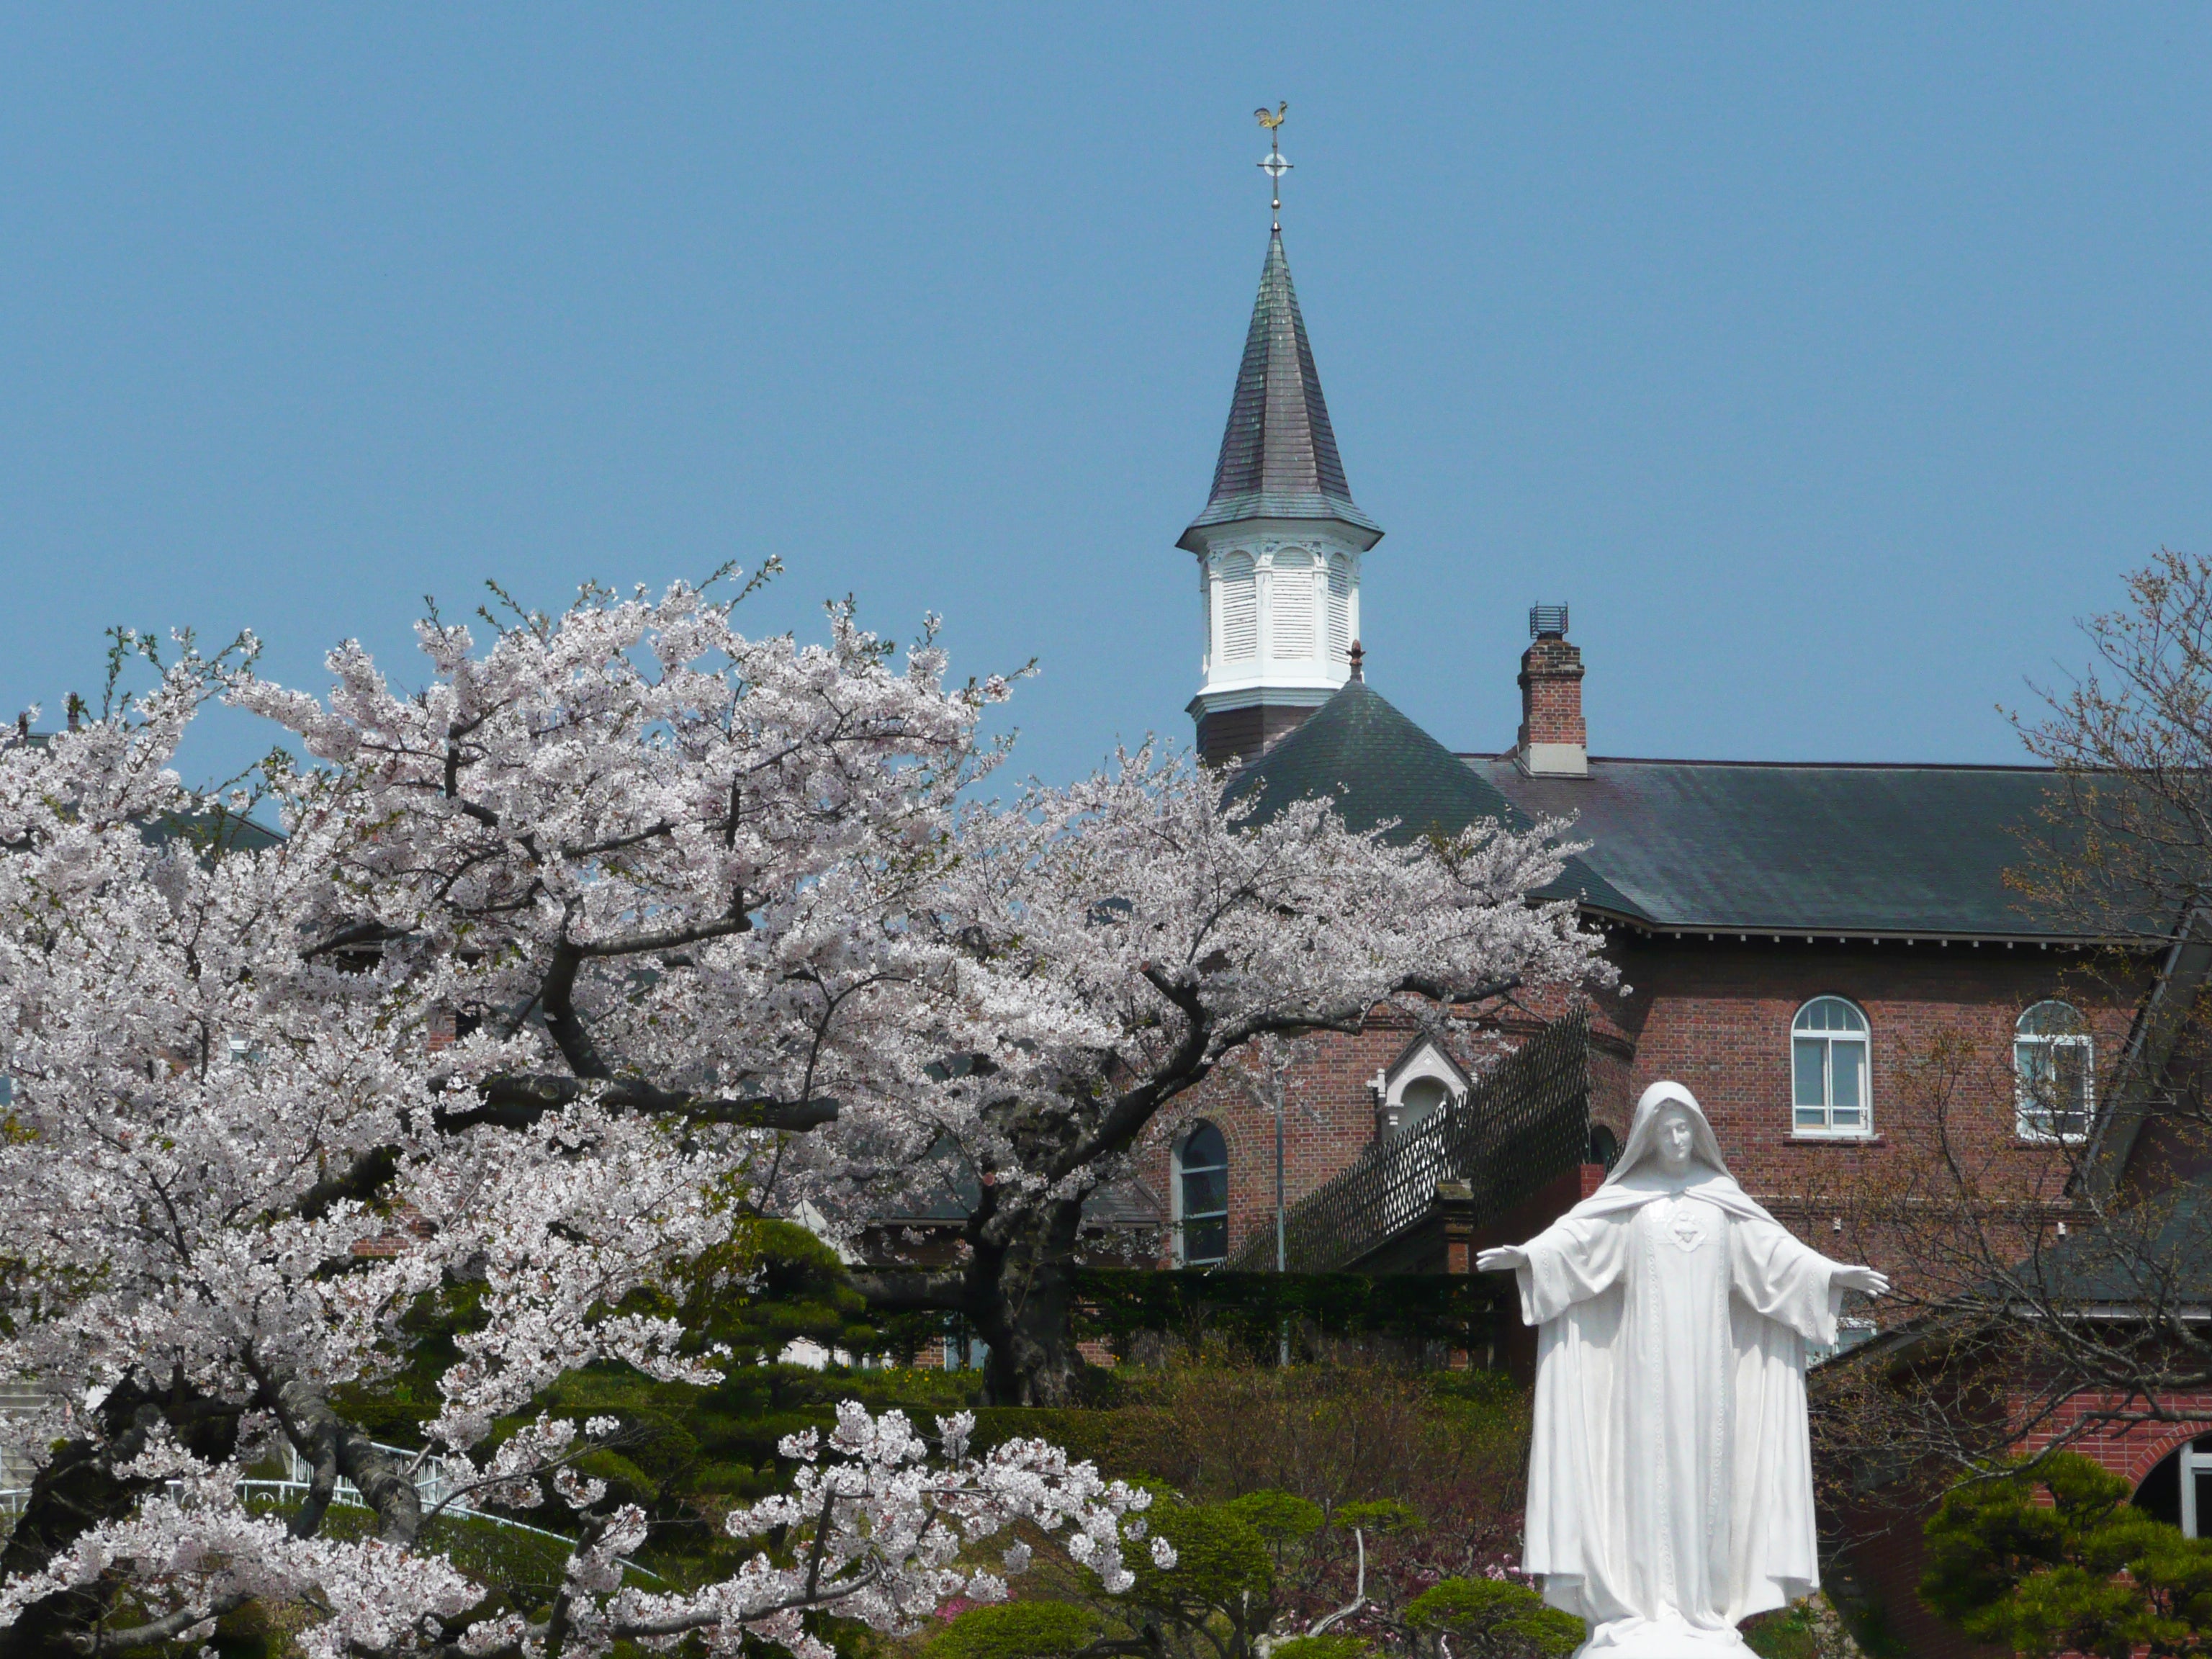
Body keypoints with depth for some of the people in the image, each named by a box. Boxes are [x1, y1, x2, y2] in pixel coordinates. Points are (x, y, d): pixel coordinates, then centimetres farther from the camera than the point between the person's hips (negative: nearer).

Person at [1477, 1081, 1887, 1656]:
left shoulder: (1722, 1199, 12)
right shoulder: (1626, 1199, 5)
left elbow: (1774, 1250, 10)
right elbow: (1575, 1235, -8)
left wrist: (1835, 1274, 0)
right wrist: (1526, 1256, -25)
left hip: (1707, 1356, 2)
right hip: (1647, 1354, -2)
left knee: (1703, 1468, -1)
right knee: (1647, 1463, -8)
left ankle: (1700, 1606, -1)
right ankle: (1645, 1606, -9)